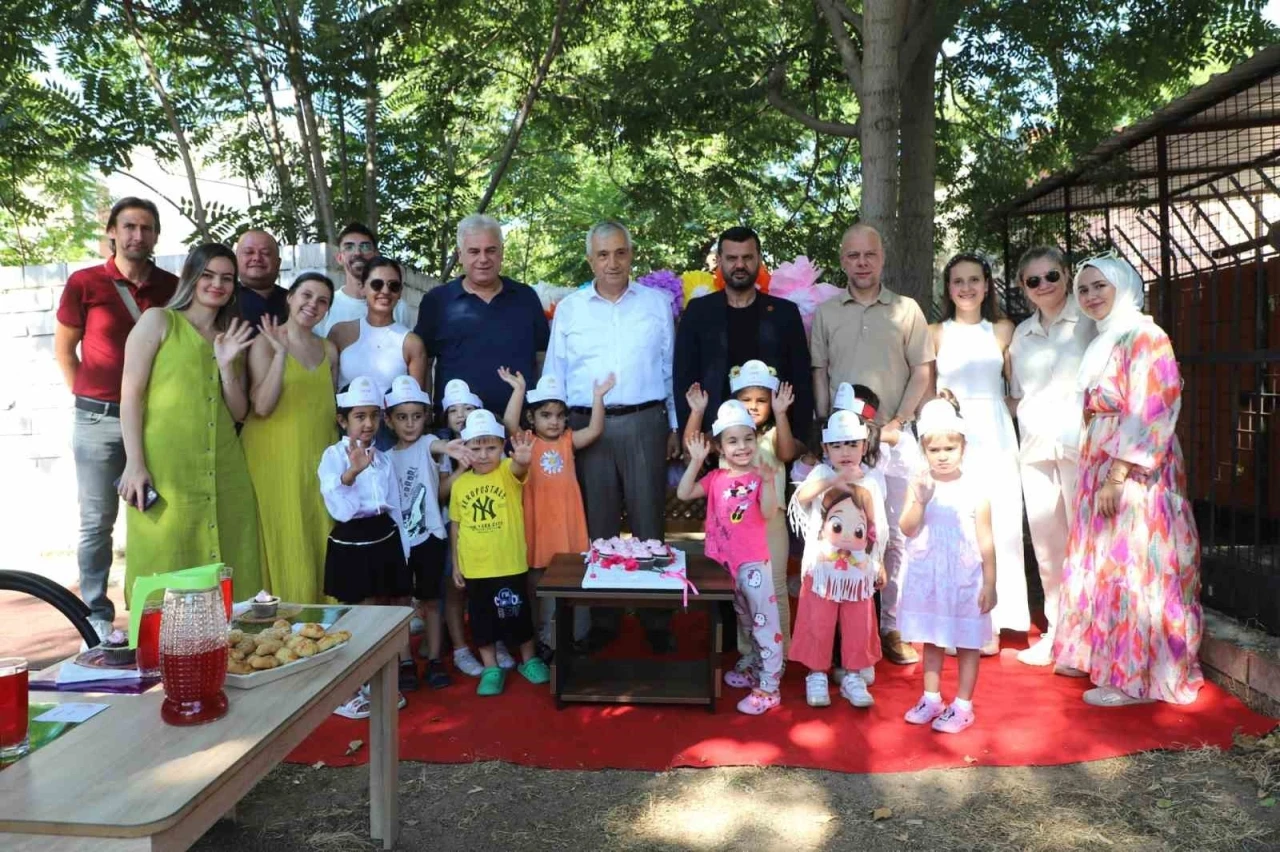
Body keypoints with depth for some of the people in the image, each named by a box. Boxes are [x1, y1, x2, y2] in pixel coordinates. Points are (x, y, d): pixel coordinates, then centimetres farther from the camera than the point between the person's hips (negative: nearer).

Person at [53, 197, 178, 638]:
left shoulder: (172, 287, 4)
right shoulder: (84, 283, -1)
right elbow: (63, 348, 7)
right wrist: (86, 396, 3)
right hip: (99, 420, -2)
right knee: (97, 521, 5)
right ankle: (96, 616, 13)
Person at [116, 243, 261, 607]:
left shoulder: (232, 337, 18)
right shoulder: (158, 321, 4)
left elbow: (239, 413, 12)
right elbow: (130, 394, -3)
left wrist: (226, 365, -4)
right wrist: (135, 464, -12)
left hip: (224, 472, 5)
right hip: (165, 468, -5)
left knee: (227, 572, 5)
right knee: (167, 568, -1)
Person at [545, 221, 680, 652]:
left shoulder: (657, 303, 9)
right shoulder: (569, 308, 9)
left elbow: (671, 369, 10)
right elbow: (555, 375, 11)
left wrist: (675, 427, 8)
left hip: (644, 423, 0)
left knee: (649, 523, 4)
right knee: (597, 526, 7)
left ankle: (656, 620, 14)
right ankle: (602, 620, 18)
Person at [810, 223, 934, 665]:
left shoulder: (906, 309, 4)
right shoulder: (825, 313, 9)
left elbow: (922, 371, 4)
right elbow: (819, 374, 9)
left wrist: (898, 421, -7)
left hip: (893, 436, -1)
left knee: (896, 533, 1)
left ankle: (892, 625, 12)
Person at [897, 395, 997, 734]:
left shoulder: (974, 488, -10)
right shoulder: (919, 484, -4)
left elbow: (986, 541, -6)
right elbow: (907, 529, -11)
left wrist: (990, 583, -6)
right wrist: (920, 502, -26)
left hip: (965, 579, -3)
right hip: (927, 578, 3)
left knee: (967, 643, 8)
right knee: (931, 640, 15)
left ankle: (962, 706, 21)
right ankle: (931, 699, 30)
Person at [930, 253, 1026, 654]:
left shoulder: (1002, 330, 9)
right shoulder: (936, 333, 7)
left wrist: (1000, 414, -4)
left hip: (994, 436, 1)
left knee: (995, 525, -1)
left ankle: (990, 621, 9)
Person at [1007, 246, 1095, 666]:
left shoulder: (1088, 321, -1)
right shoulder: (1022, 333, 15)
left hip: (1080, 443, -5)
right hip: (1035, 446, 5)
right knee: (1046, 546, 10)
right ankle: (1055, 634, 20)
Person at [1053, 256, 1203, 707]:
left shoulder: (1145, 338, -11)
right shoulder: (1104, 343, 16)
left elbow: (1149, 416, -18)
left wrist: (1116, 477, -21)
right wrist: (1097, 475, 14)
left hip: (1134, 474, -9)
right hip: (1100, 471, 9)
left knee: (1131, 570, -4)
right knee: (1101, 564, 14)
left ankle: (1137, 677, 4)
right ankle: (1098, 655, 25)